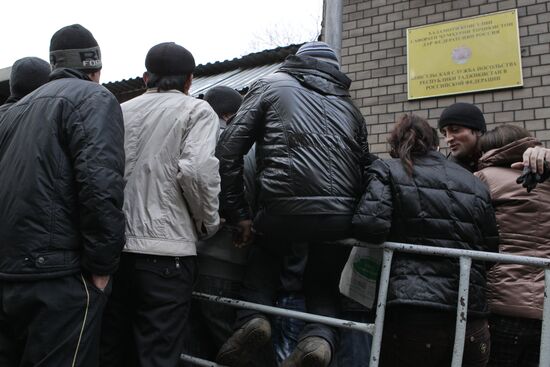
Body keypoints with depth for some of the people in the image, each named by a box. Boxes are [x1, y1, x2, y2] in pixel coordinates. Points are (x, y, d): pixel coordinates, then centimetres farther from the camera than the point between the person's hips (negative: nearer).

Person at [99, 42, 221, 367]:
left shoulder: (120, 111, 14)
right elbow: (197, 169, -16)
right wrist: (209, 223, -1)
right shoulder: (197, 110, 1)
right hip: (167, 249, -5)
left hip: (113, 246, 5)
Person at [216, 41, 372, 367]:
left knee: (263, 255, 29)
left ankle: (252, 316, 5)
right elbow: (366, 168, 18)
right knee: (323, 285, 24)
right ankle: (320, 337, -4)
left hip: (284, 208, -2)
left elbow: (229, 148, 5)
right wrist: (358, 223, 22)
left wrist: (238, 213, 6)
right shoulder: (349, 106, 27)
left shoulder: (271, 85, 17)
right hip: (342, 216, 3)